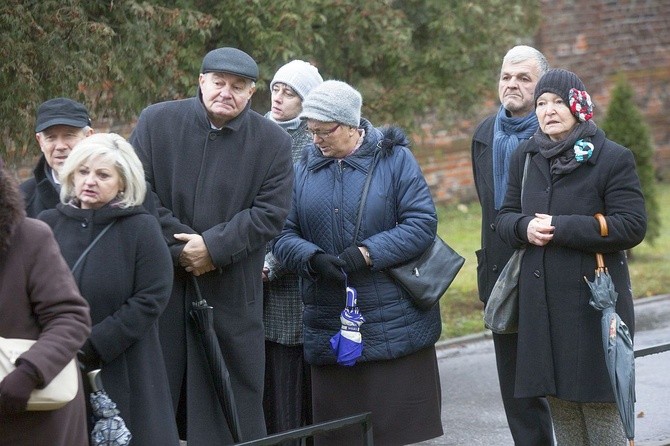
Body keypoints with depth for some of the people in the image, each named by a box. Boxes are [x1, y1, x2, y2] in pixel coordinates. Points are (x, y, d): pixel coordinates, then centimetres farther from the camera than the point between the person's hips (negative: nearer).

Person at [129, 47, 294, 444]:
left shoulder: (273, 142, 1)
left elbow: (271, 213, -6)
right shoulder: (156, 122, 0)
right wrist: (181, 247, -13)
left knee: (232, 391, 4)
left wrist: (213, 247, -15)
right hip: (159, 281, 0)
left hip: (232, 290, 0)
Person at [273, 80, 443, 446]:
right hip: (330, 330, 3)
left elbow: (422, 223, -9)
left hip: (395, 325, -3)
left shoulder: (394, 159, -2)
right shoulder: (304, 169, 8)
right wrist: (313, 258, -16)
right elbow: (283, 235, 4)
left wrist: (368, 253, -18)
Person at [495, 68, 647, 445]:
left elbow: (632, 226, -14)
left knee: (602, 413, -4)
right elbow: (505, 216, 16)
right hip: (541, 303, 6)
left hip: (595, 301, -5)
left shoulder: (613, 159, -6)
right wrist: (525, 227, -9)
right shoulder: (525, 159, 12)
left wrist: (561, 228, -18)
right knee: (560, 408, 10)